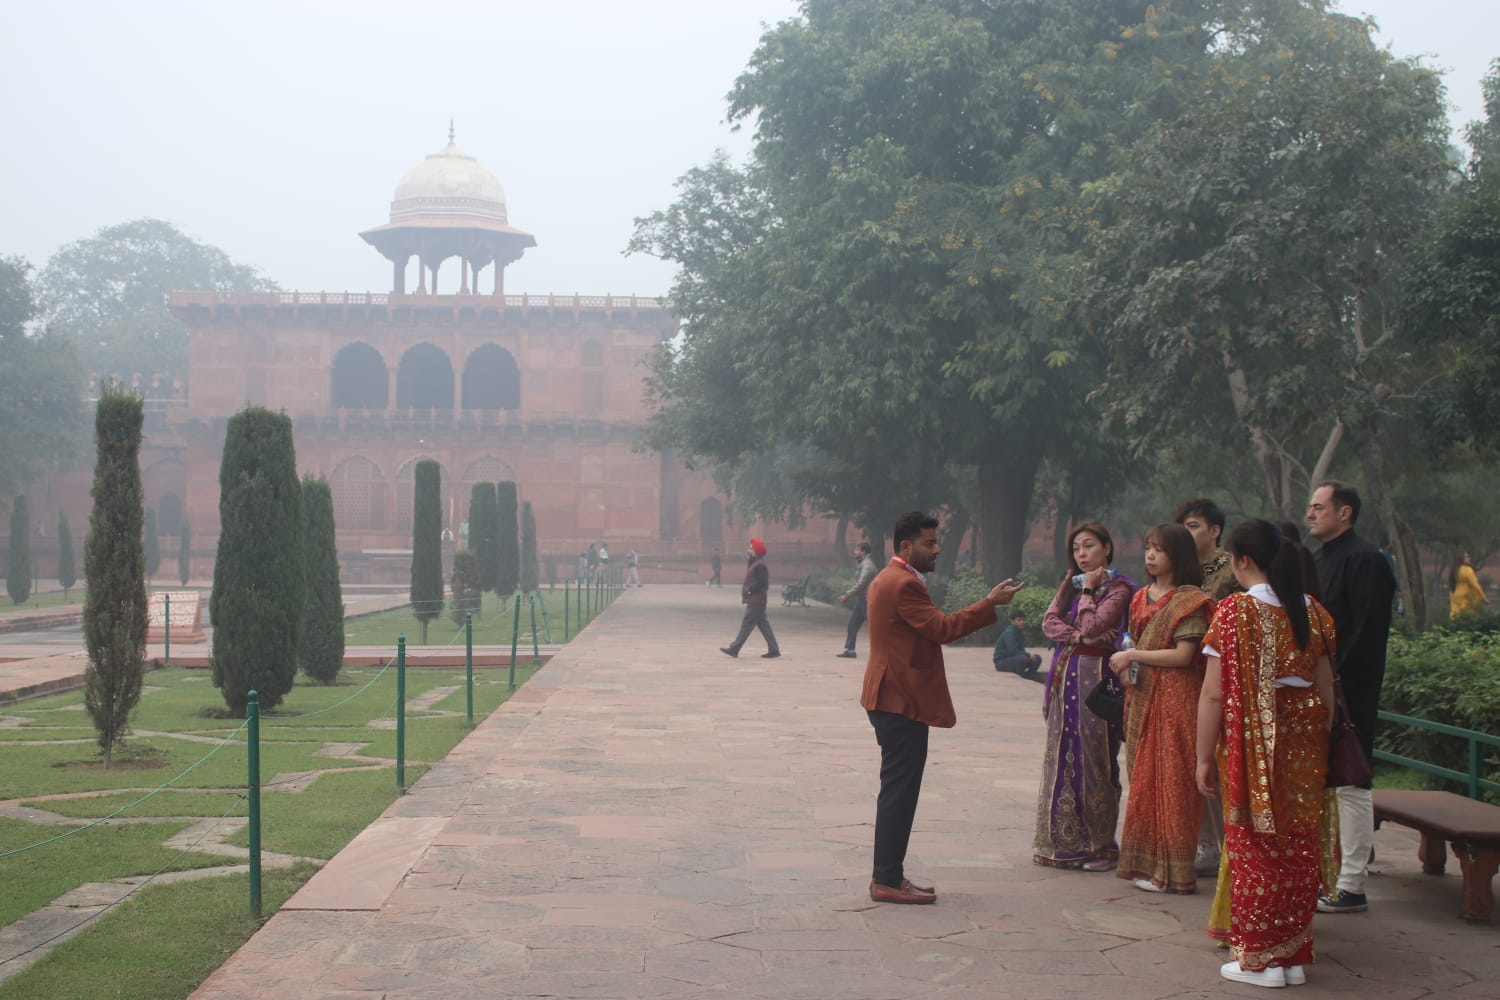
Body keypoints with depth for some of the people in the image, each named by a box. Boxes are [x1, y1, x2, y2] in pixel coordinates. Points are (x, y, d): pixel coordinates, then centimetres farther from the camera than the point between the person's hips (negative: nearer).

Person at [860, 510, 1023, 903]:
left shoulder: (888, 579, 17)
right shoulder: (904, 584, -17)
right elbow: (941, 628, -22)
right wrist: (990, 604, -19)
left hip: (891, 698, 11)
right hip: (902, 701, -11)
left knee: (897, 791, 15)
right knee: (899, 791, -6)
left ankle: (887, 874, 20)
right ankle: (887, 880, -2)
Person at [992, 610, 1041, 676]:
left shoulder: (1020, 633, 10)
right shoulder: (1009, 633, -18)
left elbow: (1021, 650, 9)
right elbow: (1012, 651, -28)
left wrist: (1030, 655, -11)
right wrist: (1028, 655, -26)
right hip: (1001, 661, -9)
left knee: (1037, 658, 0)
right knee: (1023, 658, -35)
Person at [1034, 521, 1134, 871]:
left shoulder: (1118, 588, -4)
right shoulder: (1069, 584, 16)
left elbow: (1092, 626, -16)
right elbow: (1049, 623, 3)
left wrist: (1087, 591, -4)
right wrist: (1080, 637, -12)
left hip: (1095, 675, -6)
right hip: (1064, 674, 6)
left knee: (1093, 758, -4)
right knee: (1061, 757, 6)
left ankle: (1099, 845, 3)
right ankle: (1063, 842, 12)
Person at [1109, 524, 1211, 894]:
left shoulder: (1188, 600, -8)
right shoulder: (1141, 598, 15)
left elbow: (1183, 655, -15)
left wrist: (1133, 656, -12)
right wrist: (1125, 666, 6)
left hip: (1174, 698, -8)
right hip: (1141, 697, 8)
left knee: (1169, 780, -5)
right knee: (1143, 778, 9)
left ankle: (1171, 869, -1)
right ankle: (1146, 862, 15)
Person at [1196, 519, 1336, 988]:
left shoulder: (1234, 610, -10)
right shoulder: (1313, 611, 6)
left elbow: (1213, 693, -11)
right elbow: (1327, 688, 9)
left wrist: (1204, 758, -6)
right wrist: (1319, 743, 19)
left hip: (1253, 738, -5)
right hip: (1305, 735, 5)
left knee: (1255, 845, 5)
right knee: (1299, 845, 10)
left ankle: (1259, 958, 10)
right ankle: (1294, 956, 18)